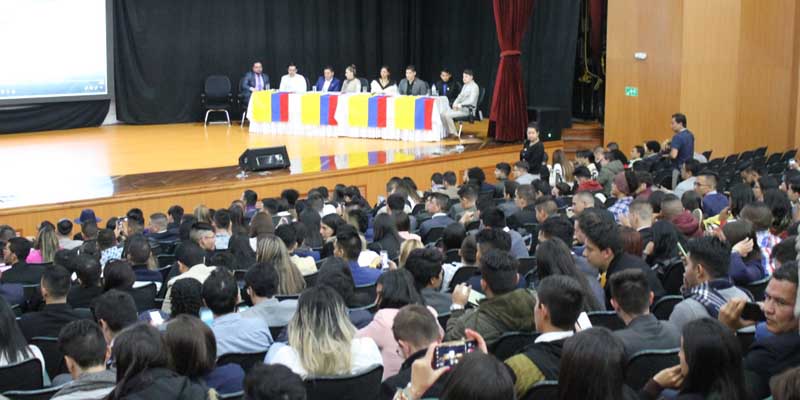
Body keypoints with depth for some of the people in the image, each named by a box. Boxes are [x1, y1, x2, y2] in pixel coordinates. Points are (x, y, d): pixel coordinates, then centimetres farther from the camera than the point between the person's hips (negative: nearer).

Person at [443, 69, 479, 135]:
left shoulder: (474, 87, -12)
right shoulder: (465, 85, 18)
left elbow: (471, 101, -21)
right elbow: (460, 96, 21)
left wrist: (460, 105, -22)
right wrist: (455, 103, 1)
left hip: (468, 110, -9)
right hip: (461, 108, 9)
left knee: (447, 115, -21)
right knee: (444, 113, -4)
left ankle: (454, 133, -9)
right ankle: (448, 131, -4)